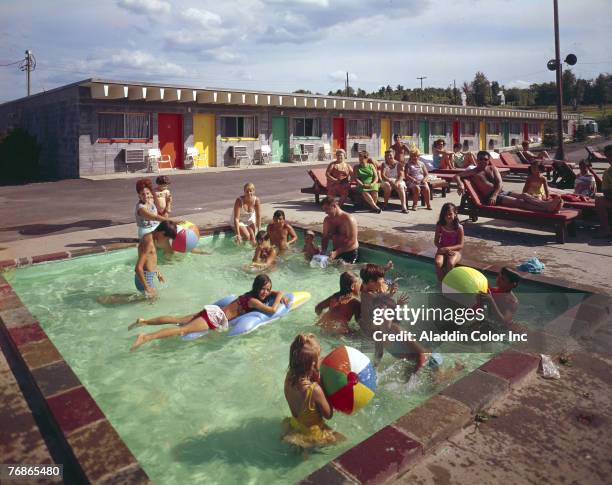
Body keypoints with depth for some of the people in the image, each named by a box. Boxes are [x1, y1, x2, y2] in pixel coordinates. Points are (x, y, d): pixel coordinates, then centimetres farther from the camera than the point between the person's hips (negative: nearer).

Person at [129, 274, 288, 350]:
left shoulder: (251, 294, 16)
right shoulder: (254, 301, -11)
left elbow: (277, 293, 29)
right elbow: (272, 310, -20)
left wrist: (280, 295, 9)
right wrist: (278, 297, -4)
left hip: (213, 311, 8)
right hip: (216, 317, -8)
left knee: (178, 320, 7)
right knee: (183, 330, -19)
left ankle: (143, 321, 7)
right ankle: (146, 337, -30)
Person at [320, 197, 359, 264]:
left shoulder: (348, 219, -16)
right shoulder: (327, 220, 5)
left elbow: (352, 241, -21)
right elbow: (325, 238, 10)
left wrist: (336, 252, -28)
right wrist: (323, 251, -10)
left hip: (350, 253, -6)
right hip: (336, 252, 6)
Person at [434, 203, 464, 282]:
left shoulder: (459, 228, -10)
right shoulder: (440, 226, -4)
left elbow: (460, 245, -9)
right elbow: (436, 242, 2)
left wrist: (447, 248, -22)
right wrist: (443, 249, -15)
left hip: (455, 251, -2)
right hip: (442, 250, 2)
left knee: (450, 263, -33)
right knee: (438, 262, -30)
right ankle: (440, 281, -11)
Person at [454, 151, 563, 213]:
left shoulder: (492, 168, 20)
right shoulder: (473, 172, 6)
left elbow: (499, 183, 7)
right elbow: (457, 176, -4)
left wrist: (494, 195, -13)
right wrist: (460, 184, -29)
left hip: (501, 192, 6)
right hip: (489, 198, -6)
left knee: (524, 196, -22)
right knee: (519, 202, -27)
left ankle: (547, 204, -43)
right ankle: (547, 209, -46)